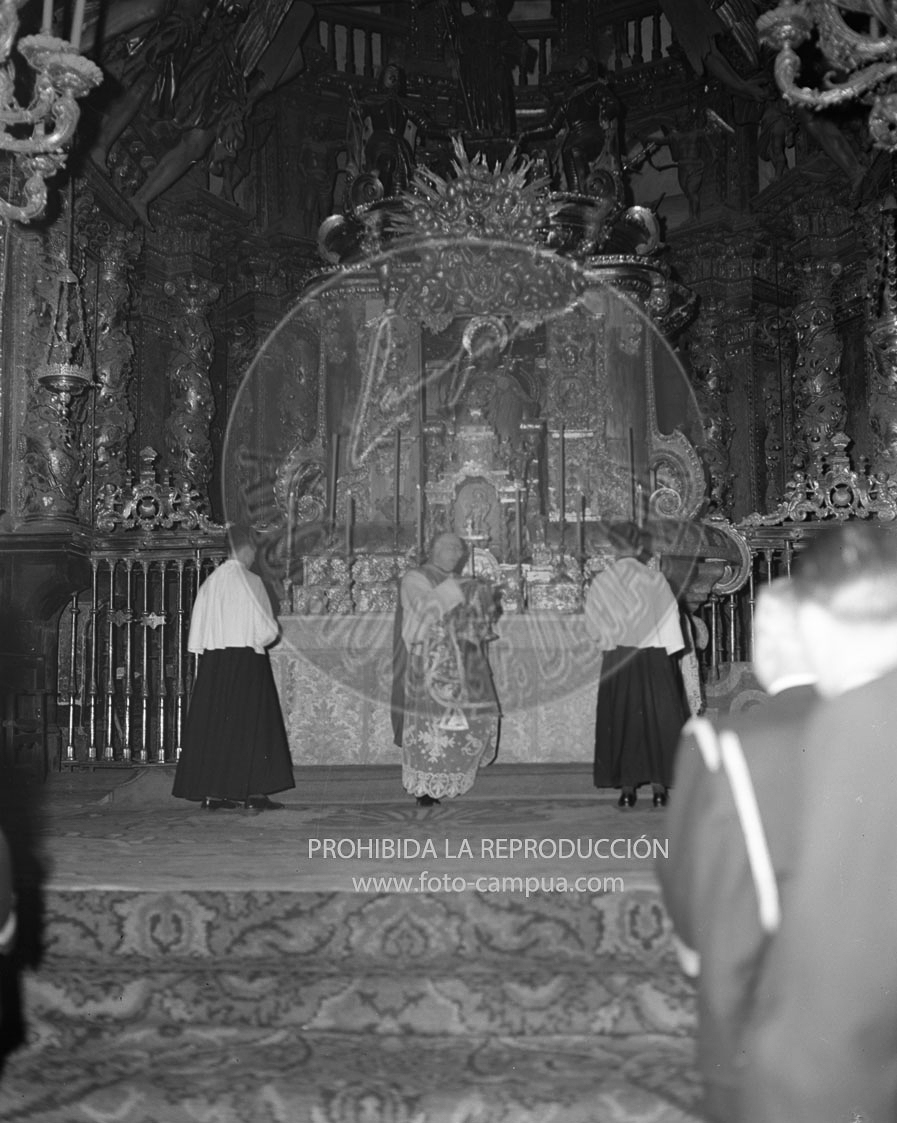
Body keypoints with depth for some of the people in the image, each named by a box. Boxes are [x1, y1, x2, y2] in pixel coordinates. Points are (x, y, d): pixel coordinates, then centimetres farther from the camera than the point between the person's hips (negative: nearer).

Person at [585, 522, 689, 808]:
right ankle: (659, 788, 7)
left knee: (621, 721, 8)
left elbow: (593, 628, 3)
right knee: (658, 719, 8)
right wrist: (671, 656, 7)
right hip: (655, 658, -1)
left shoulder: (600, 582, -3)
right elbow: (670, 623, -2)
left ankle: (627, 790, 6)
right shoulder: (654, 579, -5)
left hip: (617, 661, 1)